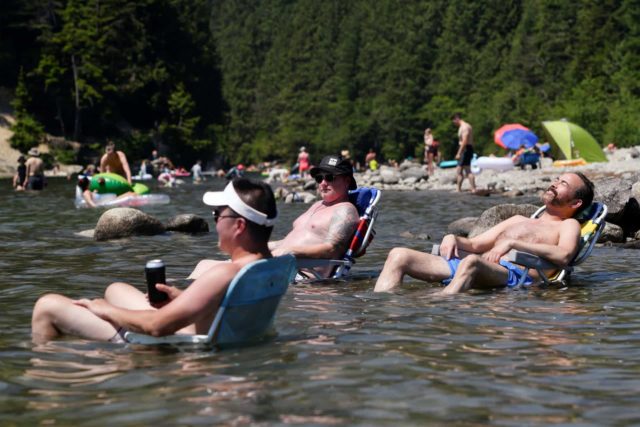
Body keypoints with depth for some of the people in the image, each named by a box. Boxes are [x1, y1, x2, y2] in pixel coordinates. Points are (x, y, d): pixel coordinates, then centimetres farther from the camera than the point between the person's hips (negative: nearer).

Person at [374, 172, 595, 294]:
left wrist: (512, 243, -12)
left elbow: (564, 256, -7)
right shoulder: (518, 219, 40)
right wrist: (453, 238, 9)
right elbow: (474, 245, 33)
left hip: (513, 272, -7)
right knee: (399, 255, -12)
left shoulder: (568, 225, 18)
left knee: (471, 262, -43)